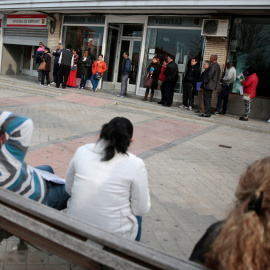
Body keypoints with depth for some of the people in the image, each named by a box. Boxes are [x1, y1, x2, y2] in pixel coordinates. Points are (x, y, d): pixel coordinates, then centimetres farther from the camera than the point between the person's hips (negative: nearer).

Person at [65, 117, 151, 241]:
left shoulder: (82, 151, -7)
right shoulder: (136, 164, -16)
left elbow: (69, 189, 5)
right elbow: (142, 209, -8)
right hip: (113, 235, -3)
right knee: (135, 212, 28)